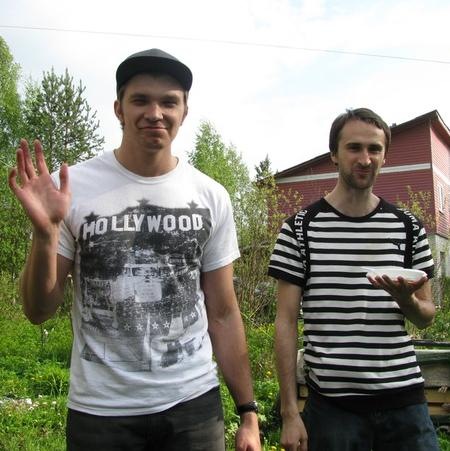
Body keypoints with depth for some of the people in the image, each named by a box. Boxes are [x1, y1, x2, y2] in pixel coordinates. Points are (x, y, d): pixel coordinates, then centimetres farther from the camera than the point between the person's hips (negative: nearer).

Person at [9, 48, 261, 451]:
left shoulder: (211, 197, -1)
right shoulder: (71, 187, -7)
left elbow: (223, 314, 3)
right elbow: (39, 311, -3)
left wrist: (248, 411, 3)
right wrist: (45, 232, -20)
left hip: (195, 403, 2)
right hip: (99, 410, -1)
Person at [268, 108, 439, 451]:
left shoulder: (409, 228, 4)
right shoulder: (301, 228, -4)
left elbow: (426, 317, 11)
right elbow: (286, 322, -3)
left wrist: (405, 297, -13)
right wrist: (289, 413, -6)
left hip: (404, 399, 3)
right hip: (332, 405, -2)